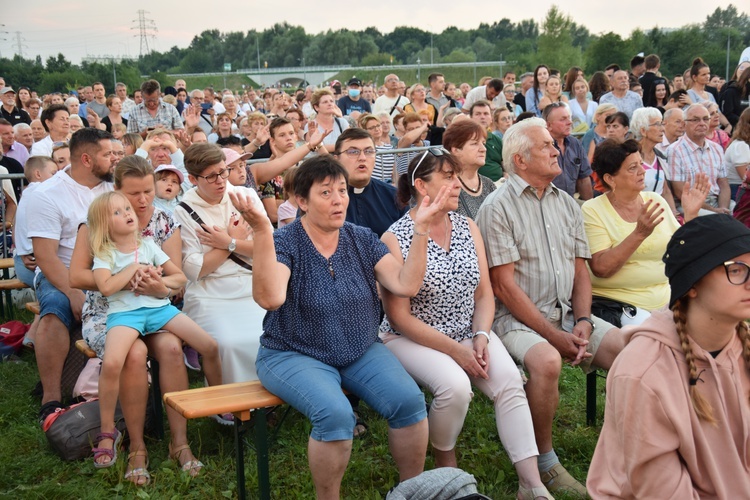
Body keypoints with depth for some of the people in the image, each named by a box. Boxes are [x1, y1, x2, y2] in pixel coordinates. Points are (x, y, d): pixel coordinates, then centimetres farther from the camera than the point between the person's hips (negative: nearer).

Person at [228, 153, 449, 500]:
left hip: (361, 352, 4)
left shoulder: (362, 239, 4)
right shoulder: (284, 243, -10)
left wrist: (420, 230, -12)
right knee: (336, 414, -32)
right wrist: (261, 231, -36)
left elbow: (406, 285, -6)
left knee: (409, 400, -21)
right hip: (295, 355, -4)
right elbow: (270, 298, -29)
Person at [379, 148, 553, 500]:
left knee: (510, 380, -21)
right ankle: (445, 465, 0)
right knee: (455, 385, -31)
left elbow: (484, 293, 7)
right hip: (414, 338, -5)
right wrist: (454, 349, -17)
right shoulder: (396, 239, -11)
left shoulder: (468, 228, 5)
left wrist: (481, 336, -12)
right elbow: (399, 316, -13)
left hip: (469, 332, 5)